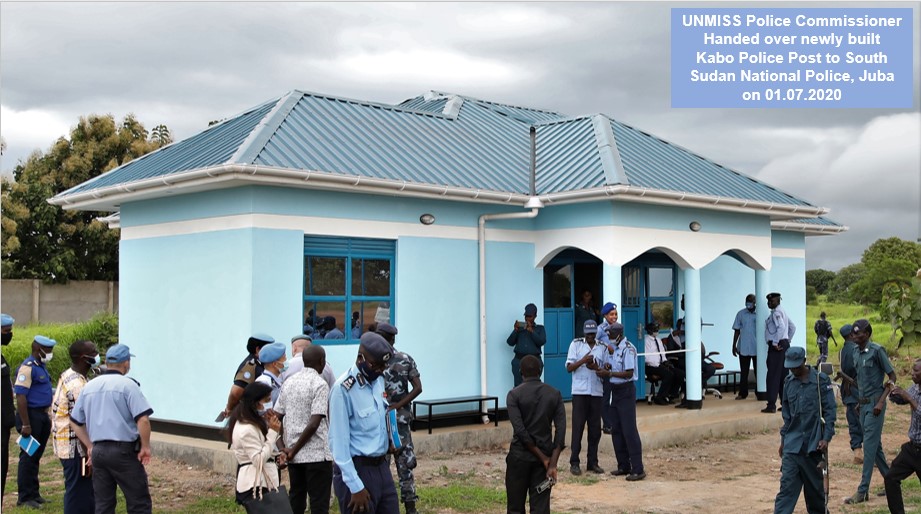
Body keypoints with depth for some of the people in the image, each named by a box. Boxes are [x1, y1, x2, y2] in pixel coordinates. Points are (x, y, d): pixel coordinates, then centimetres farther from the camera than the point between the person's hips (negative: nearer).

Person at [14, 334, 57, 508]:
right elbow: (20, 397, -21)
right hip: (31, 415, -9)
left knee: (36, 456, 15)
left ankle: (34, 494, 24)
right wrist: (25, 425, -23)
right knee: (28, 457, -2)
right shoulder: (27, 368, -16)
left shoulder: (41, 366, 14)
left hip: (42, 416, 9)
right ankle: (25, 497, 5)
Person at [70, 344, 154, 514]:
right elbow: (143, 419, -17)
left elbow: (75, 422, 16)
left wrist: (89, 446, 18)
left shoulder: (89, 386, 10)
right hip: (123, 451, -6)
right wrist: (145, 447, -6)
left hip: (98, 450, 6)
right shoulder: (127, 385, -9)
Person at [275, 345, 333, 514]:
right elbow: (314, 424, -19)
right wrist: (293, 451, -11)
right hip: (317, 454, -6)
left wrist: (288, 448, 7)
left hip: (294, 455, 6)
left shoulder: (289, 382, 9)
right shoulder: (320, 384, -11)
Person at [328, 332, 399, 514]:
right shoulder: (343, 389, -18)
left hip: (382, 467, 8)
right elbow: (340, 442, -18)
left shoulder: (379, 381, 6)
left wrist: (389, 439, 4)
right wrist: (356, 487, -18)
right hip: (357, 470, -8)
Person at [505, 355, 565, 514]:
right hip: (545, 454, 2)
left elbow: (520, 431, -15)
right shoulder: (554, 394, 0)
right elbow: (561, 429, -7)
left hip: (519, 455, -2)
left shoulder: (514, 395, -8)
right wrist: (552, 464, -10)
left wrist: (543, 458, -9)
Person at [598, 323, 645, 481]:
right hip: (615, 390, 9)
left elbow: (629, 373, -20)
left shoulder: (628, 349, -14)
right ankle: (624, 466, 19)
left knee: (629, 430, -10)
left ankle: (638, 469, -8)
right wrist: (604, 368, -5)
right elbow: (606, 369, 17)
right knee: (616, 430, 11)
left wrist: (609, 373, -23)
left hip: (626, 391, -9)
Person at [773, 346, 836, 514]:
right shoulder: (789, 382, 7)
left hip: (813, 443, -3)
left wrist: (826, 438, -13)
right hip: (792, 444, 3)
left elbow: (829, 412, -6)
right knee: (787, 486, -5)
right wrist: (783, 439, 16)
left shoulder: (820, 380, -6)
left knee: (815, 487, 10)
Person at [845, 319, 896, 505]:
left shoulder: (877, 350, -12)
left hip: (874, 404, -8)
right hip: (863, 404, 8)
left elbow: (892, 377, -11)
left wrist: (881, 401, -17)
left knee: (870, 445, -7)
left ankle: (863, 491, -7)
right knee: (875, 445, 14)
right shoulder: (855, 352, 9)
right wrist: (859, 400, 15)